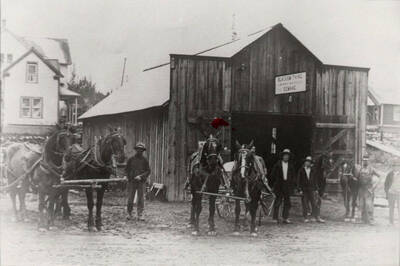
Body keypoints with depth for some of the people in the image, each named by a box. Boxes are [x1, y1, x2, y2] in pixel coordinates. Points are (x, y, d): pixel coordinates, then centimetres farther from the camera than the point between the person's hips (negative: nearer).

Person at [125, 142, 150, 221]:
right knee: (130, 199, 0)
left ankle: (140, 215, 3)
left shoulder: (144, 160, 5)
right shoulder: (131, 159, 5)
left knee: (141, 199, -2)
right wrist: (129, 178, -2)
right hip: (132, 182, 0)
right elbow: (127, 170, 10)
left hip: (141, 182, 0)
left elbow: (148, 171, 3)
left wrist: (141, 176, -11)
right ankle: (129, 214, 14)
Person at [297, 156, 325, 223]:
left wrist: (316, 189, 6)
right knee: (305, 205, -1)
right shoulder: (301, 170, 3)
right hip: (304, 190, -2)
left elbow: (315, 180, 13)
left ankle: (317, 217, 1)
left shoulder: (313, 170, 9)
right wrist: (300, 190, -5)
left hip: (312, 190, 2)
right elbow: (298, 180, 2)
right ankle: (306, 218, 7)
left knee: (315, 204, -2)